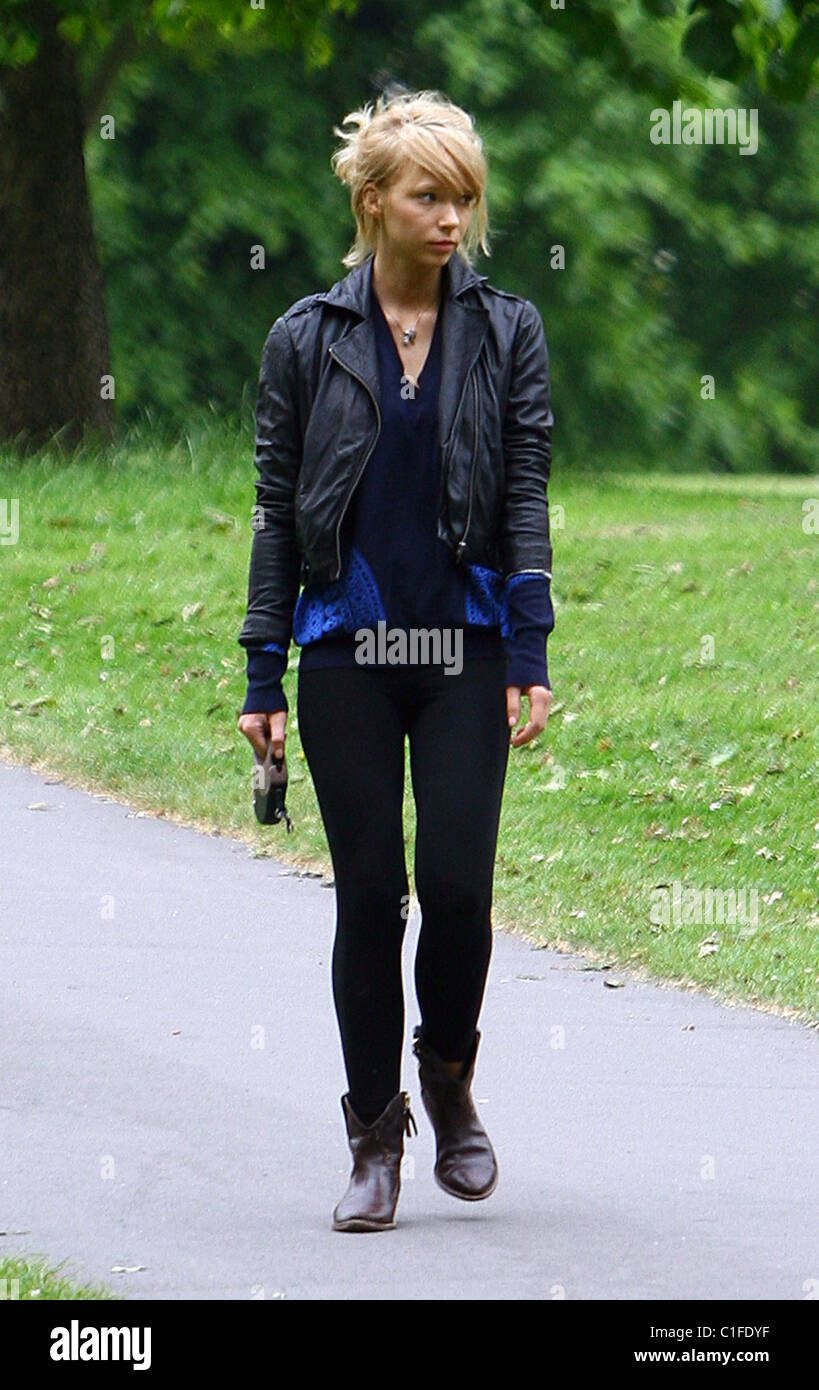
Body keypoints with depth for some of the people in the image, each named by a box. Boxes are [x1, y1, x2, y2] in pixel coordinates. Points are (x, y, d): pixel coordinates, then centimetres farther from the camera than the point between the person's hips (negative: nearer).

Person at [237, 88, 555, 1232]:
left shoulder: (508, 333, 4)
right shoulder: (307, 340, 4)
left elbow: (526, 495, 0)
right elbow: (277, 510, 6)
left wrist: (531, 655, -10)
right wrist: (264, 677, 2)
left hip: (465, 645, 0)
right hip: (348, 648, 0)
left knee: (458, 884, -8)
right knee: (370, 893, -1)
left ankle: (450, 1082, 18)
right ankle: (376, 1139, 10)